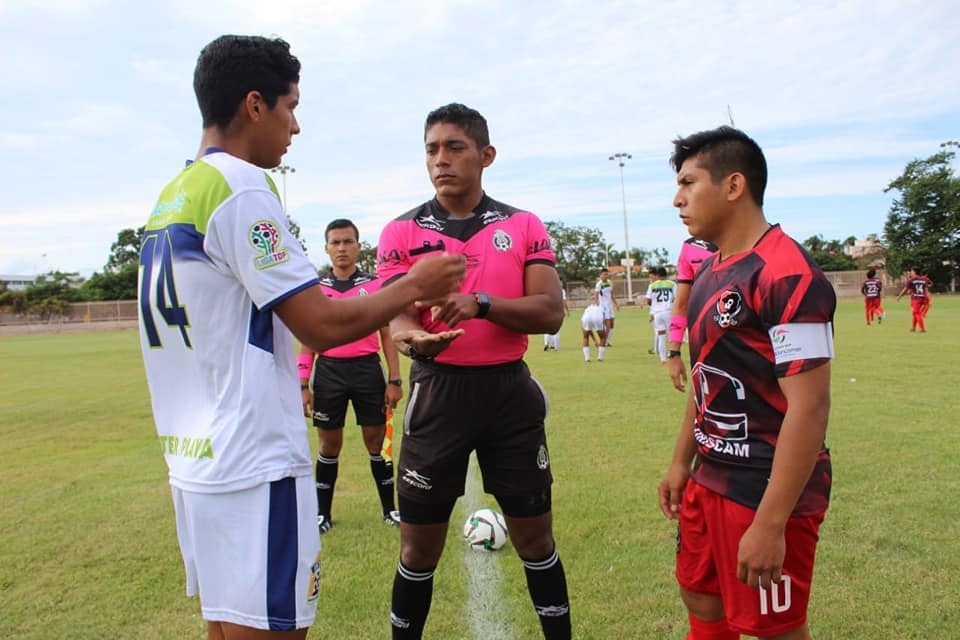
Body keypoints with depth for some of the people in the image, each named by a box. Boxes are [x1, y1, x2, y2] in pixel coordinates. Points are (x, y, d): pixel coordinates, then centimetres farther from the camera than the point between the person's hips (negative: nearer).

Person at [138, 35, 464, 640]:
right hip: (255, 468, -9)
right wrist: (414, 284, -4)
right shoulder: (242, 187, -14)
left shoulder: (171, 196, 13)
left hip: (195, 461, 9)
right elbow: (324, 325, -17)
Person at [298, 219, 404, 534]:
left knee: (376, 439, 6)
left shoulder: (375, 286, 1)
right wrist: (303, 384, 2)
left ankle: (390, 509, 19)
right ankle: (322, 513, 22)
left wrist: (394, 380, -2)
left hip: (367, 368, -1)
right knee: (329, 443, 9)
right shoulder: (315, 289, 5)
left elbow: (387, 335, 4)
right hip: (329, 370, 1)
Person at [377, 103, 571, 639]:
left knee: (534, 536, 13)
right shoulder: (402, 232, 0)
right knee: (420, 545, 9)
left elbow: (550, 312, -8)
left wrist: (482, 303, -25)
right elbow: (396, 318, -9)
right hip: (438, 393, 0)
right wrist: (413, 338, -33)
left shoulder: (525, 227, 2)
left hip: (510, 390, 1)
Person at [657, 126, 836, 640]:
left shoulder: (787, 274, -21)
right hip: (710, 479, 9)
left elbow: (809, 408, -24)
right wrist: (682, 462, 17)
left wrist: (770, 522, -24)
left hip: (766, 489, -8)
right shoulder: (710, 273, 8)